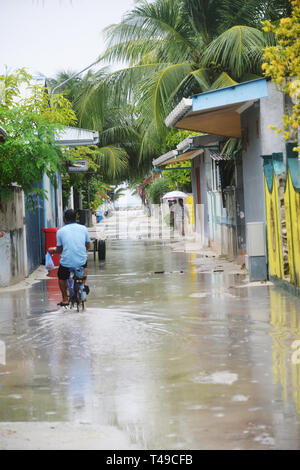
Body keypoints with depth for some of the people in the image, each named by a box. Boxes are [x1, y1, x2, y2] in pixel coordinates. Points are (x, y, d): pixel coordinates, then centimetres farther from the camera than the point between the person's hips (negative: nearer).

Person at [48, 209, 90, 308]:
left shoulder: (60, 231, 0)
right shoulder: (83, 228, 5)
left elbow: (59, 250, 4)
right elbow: (88, 246, 13)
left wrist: (53, 250, 26)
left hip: (66, 262, -1)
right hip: (81, 262, 2)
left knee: (61, 277, 28)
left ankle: (65, 299, 26)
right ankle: (84, 284, 23)